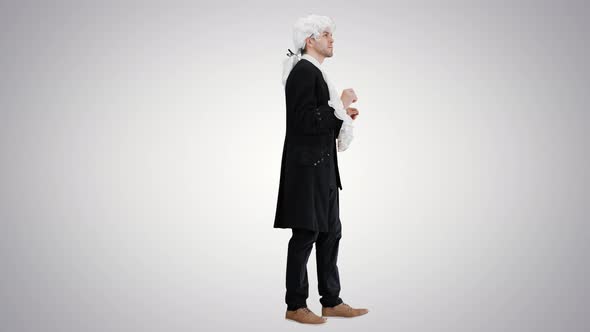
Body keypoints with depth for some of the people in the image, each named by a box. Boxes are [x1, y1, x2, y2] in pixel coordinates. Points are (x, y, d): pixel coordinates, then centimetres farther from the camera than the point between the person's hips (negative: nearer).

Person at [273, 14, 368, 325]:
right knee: (305, 234, -2)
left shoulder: (313, 72, 15)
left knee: (330, 232, 12)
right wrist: (341, 105, -14)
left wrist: (341, 113, 11)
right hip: (307, 167, -10)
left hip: (320, 167, 10)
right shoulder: (303, 72, -15)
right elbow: (305, 121, -22)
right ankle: (295, 306, 9)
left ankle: (331, 301, 21)